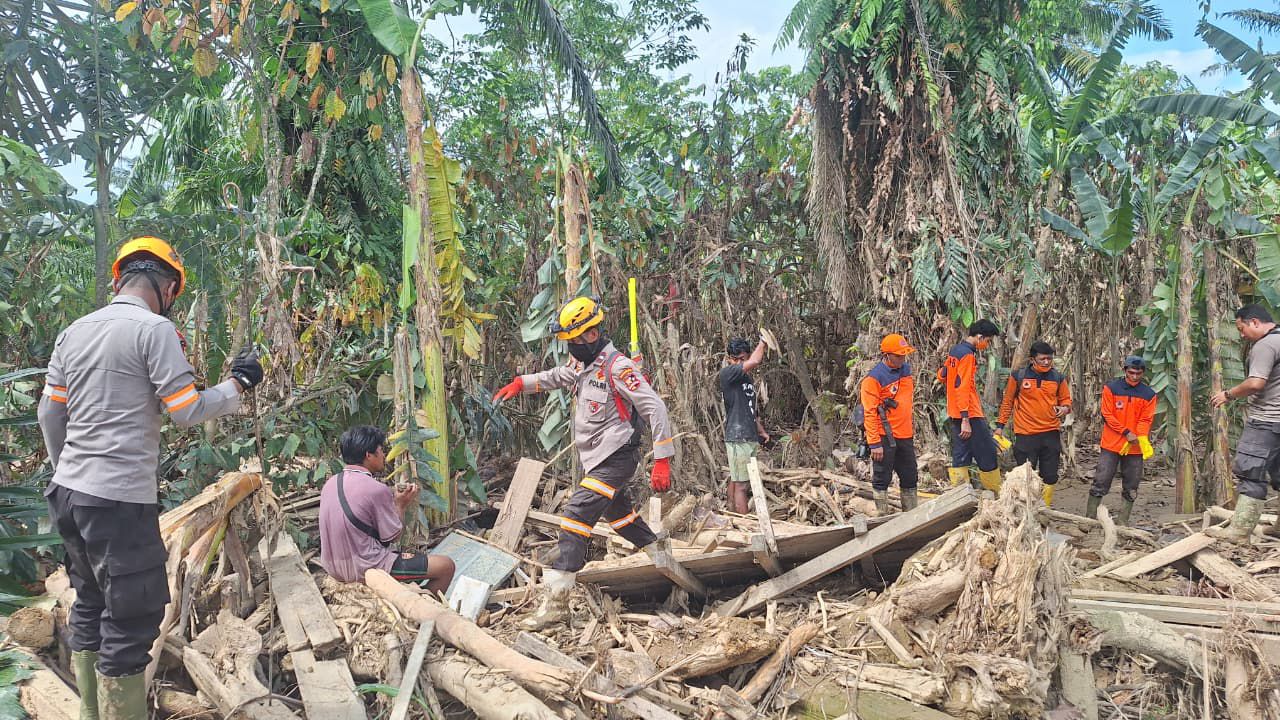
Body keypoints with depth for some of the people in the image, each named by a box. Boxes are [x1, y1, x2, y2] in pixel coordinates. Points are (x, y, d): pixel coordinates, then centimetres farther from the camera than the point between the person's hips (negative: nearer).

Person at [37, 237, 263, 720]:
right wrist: (237, 385, 3)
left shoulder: (73, 332, 11)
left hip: (69, 492, 8)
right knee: (131, 620, -1)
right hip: (121, 499, -8)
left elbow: (49, 414, 15)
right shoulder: (155, 328, -11)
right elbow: (187, 411, -11)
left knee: (90, 608, 17)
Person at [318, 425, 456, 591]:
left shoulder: (330, 484, 4)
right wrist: (400, 505, 2)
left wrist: (394, 501, 13)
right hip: (364, 570, -9)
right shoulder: (376, 489, -20)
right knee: (446, 566, -3)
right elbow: (393, 537, -11)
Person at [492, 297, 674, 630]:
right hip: (596, 458, 9)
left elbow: (655, 409, -21)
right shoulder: (582, 364, 8)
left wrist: (662, 461, -24)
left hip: (616, 458, -9)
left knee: (576, 515, -17)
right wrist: (520, 383, 15)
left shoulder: (617, 367, -19)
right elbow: (556, 377, 30)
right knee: (619, 514, 22)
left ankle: (555, 601, -17)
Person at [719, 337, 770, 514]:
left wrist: (761, 431, 20)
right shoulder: (727, 373, -9)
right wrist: (762, 343, -6)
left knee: (736, 481, 13)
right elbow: (755, 361, -23)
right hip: (737, 438, -8)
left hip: (751, 438, 8)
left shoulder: (747, 378, 18)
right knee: (741, 484, -8)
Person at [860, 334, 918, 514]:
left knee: (910, 477, 14)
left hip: (905, 435, 8)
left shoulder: (906, 369, 8)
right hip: (884, 438, -8)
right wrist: (874, 444, -19)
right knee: (882, 479, 0)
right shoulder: (873, 379, -15)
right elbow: (870, 413, -16)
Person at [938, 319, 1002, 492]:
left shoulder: (954, 351, 12)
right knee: (988, 457, -1)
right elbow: (962, 388, -21)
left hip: (954, 413, 10)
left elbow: (941, 376, 22)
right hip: (970, 414, -10)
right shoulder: (968, 355, -16)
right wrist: (965, 420, -22)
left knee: (960, 457, 9)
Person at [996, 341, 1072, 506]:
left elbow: (1066, 399, 15)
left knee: (1050, 476, 7)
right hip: (1025, 435, -3)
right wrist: (1000, 425, 5)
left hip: (1051, 433, 3)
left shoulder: (1058, 378, 5)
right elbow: (1007, 402, 6)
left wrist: (1065, 408, -9)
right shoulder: (1018, 376, -2)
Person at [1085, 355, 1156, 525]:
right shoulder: (1111, 388, -2)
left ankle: (1122, 521, 15)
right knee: (1101, 482, -3)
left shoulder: (1149, 394, 5)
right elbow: (1107, 415, -5)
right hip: (1111, 445, -2)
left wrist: (1142, 438, -17)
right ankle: (1090, 518, 3)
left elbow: (1146, 420, 1)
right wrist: (1126, 433, -13)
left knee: (1131, 488, 6)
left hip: (1135, 448, 3)